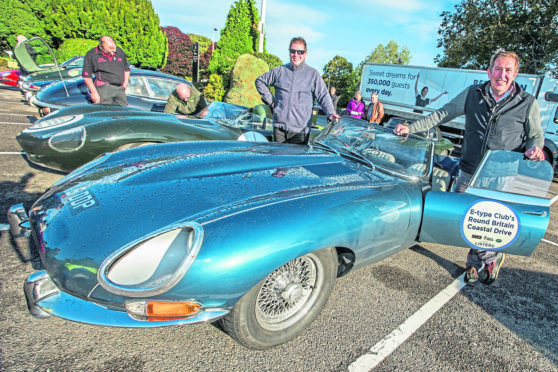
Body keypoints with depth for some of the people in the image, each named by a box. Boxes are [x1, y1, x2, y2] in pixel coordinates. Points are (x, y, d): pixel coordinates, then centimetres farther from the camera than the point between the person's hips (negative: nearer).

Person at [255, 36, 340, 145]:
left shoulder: (313, 74, 4)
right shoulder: (279, 71, 9)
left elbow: (323, 96, 1)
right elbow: (260, 81, 21)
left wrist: (330, 112, -18)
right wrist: (269, 100, 10)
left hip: (300, 129, -2)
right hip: (279, 126, 2)